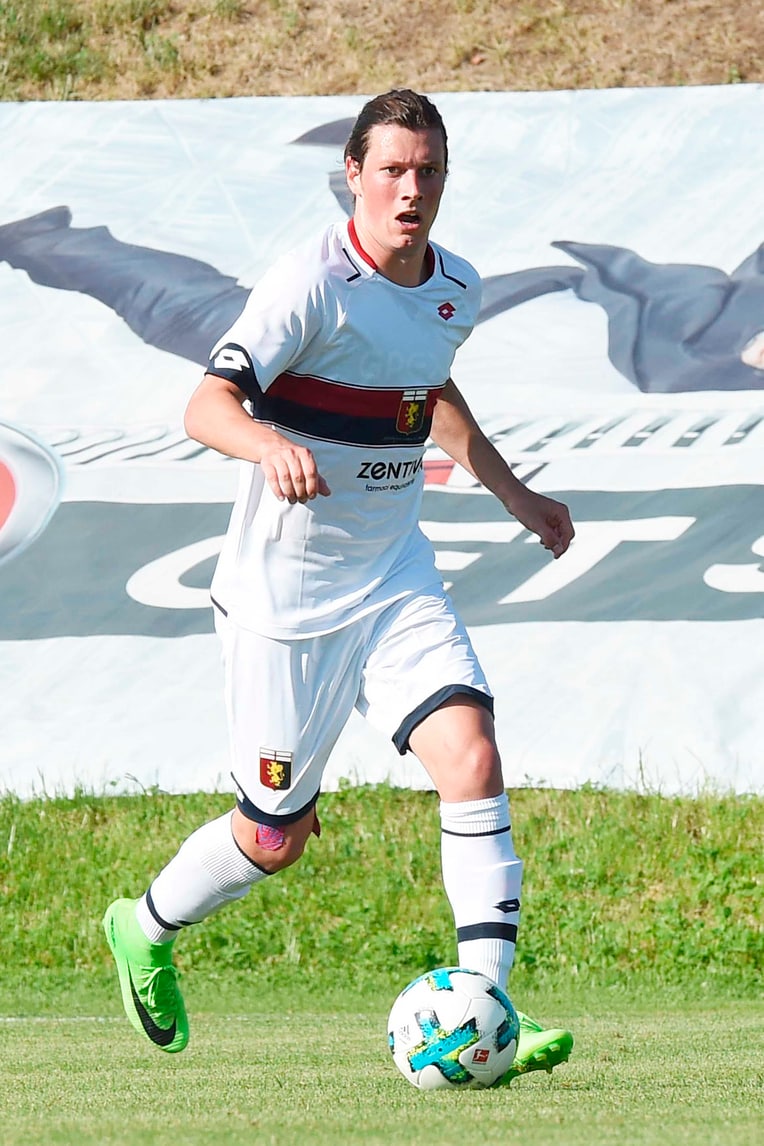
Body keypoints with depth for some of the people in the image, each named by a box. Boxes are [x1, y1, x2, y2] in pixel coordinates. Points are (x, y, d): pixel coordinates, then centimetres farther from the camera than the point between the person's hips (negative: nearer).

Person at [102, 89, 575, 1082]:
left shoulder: (456, 289, 4)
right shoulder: (312, 283, -18)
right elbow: (206, 405, -27)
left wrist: (514, 494, 31)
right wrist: (270, 445, -49)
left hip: (395, 579, 6)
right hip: (285, 589, -5)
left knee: (472, 757, -16)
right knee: (276, 836, 4)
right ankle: (146, 928, 35)